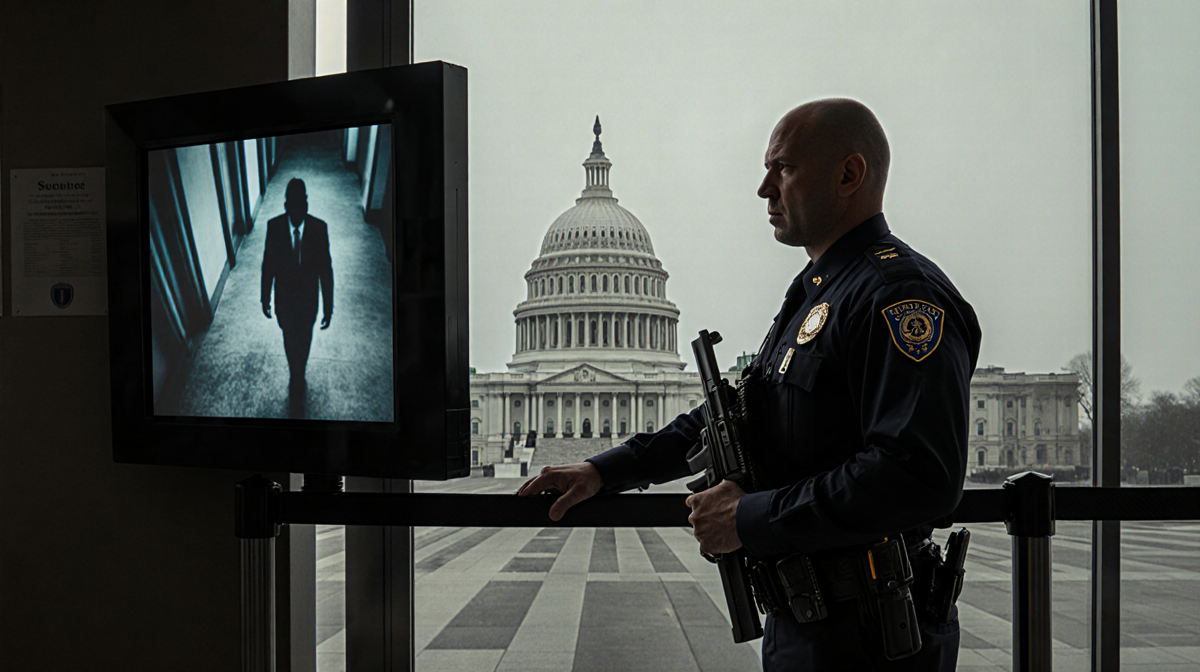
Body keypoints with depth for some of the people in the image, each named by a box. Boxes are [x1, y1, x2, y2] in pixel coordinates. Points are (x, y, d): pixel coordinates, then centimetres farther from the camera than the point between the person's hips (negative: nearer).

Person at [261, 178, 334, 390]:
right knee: (289, 339, 23)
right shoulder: (274, 227, -22)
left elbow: (326, 269, -15)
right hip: (284, 300, 0)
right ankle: (294, 373, 51)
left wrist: (328, 307, -10)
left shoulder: (319, 228, -24)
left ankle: (300, 371, 54)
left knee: (304, 339, 25)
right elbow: (268, 265, -8)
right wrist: (265, 299, 0)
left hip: (308, 301, 0)